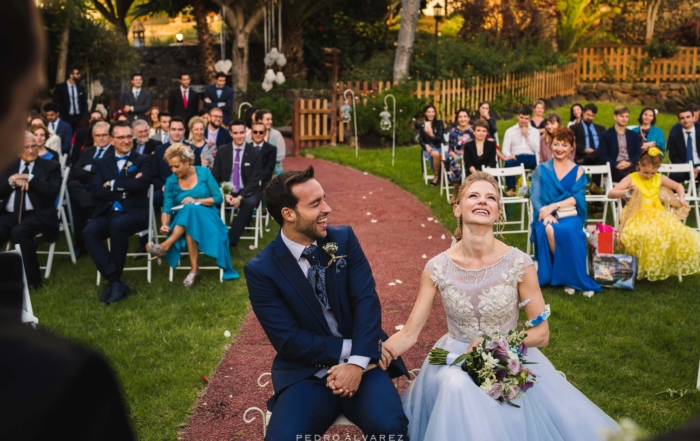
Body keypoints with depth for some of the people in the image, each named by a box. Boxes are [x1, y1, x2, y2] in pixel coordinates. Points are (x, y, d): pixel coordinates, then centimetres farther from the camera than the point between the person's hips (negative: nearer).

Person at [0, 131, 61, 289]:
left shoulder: (50, 166, 7)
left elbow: (52, 192, -8)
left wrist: (29, 178, -10)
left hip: (37, 214, -4)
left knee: (19, 231, -35)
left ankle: (32, 280, -20)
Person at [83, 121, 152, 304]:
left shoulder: (142, 161, 11)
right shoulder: (102, 163, 18)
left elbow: (139, 185, -10)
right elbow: (96, 191, 2)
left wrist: (112, 184, -3)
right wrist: (125, 188, -8)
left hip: (133, 212, -3)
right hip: (106, 213, 3)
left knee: (118, 225, -36)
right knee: (89, 232, -28)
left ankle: (114, 281, -20)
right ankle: (115, 280, -25)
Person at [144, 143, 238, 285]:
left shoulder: (203, 172, -2)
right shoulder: (171, 181, 1)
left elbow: (219, 198, -3)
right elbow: (167, 209, -6)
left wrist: (196, 201, -17)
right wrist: (164, 224, -27)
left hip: (207, 220, -2)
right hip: (182, 223, 2)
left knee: (190, 209, -36)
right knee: (188, 229, -38)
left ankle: (166, 246, -39)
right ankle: (194, 268, -37)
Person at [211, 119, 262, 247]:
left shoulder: (255, 153, -3)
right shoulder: (222, 151, 4)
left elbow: (254, 180, -7)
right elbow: (216, 176, 3)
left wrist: (240, 197, -21)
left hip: (247, 191, -2)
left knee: (249, 203, -36)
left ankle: (230, 240, -32)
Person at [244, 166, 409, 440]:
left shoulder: (344, 239, 1)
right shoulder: (260, 270, -7)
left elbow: (367, 300, -8)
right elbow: (288, 340, -11)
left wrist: (357, 362, -21)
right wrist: (349, 348, -15)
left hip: (361, 360, 1)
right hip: (305, 372, -1)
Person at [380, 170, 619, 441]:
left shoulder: (519, 264, -11)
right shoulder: (437, 269, -8)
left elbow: (541, 333, -4)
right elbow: (409, 333, -7)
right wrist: (376, 352, -28)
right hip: (456, 358, 1)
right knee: (457, 389, -32)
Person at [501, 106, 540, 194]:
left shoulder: (535, 131, 17)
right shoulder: (510, 131, 13)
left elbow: (537, 150, 5)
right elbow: (505, 148, 3)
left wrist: (527, 135, -1)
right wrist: (508, 155, -22)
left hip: (530, 157, 1)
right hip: (516, 157, -1)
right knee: (508, 162, -37)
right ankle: (511, 188, -24)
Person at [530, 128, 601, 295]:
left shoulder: (578, 171, 10)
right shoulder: (541, 169, 9)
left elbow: (577, 198, -2)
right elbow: (535, 196, -1)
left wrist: (553, 206, -16)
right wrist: (546, 213, -19)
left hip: (570, 215, 0)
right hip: (547, 215, 0)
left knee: (567, 231, -35)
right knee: (549, 230, -35)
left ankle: (571, 277, -20)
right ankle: (562, 275, -19)